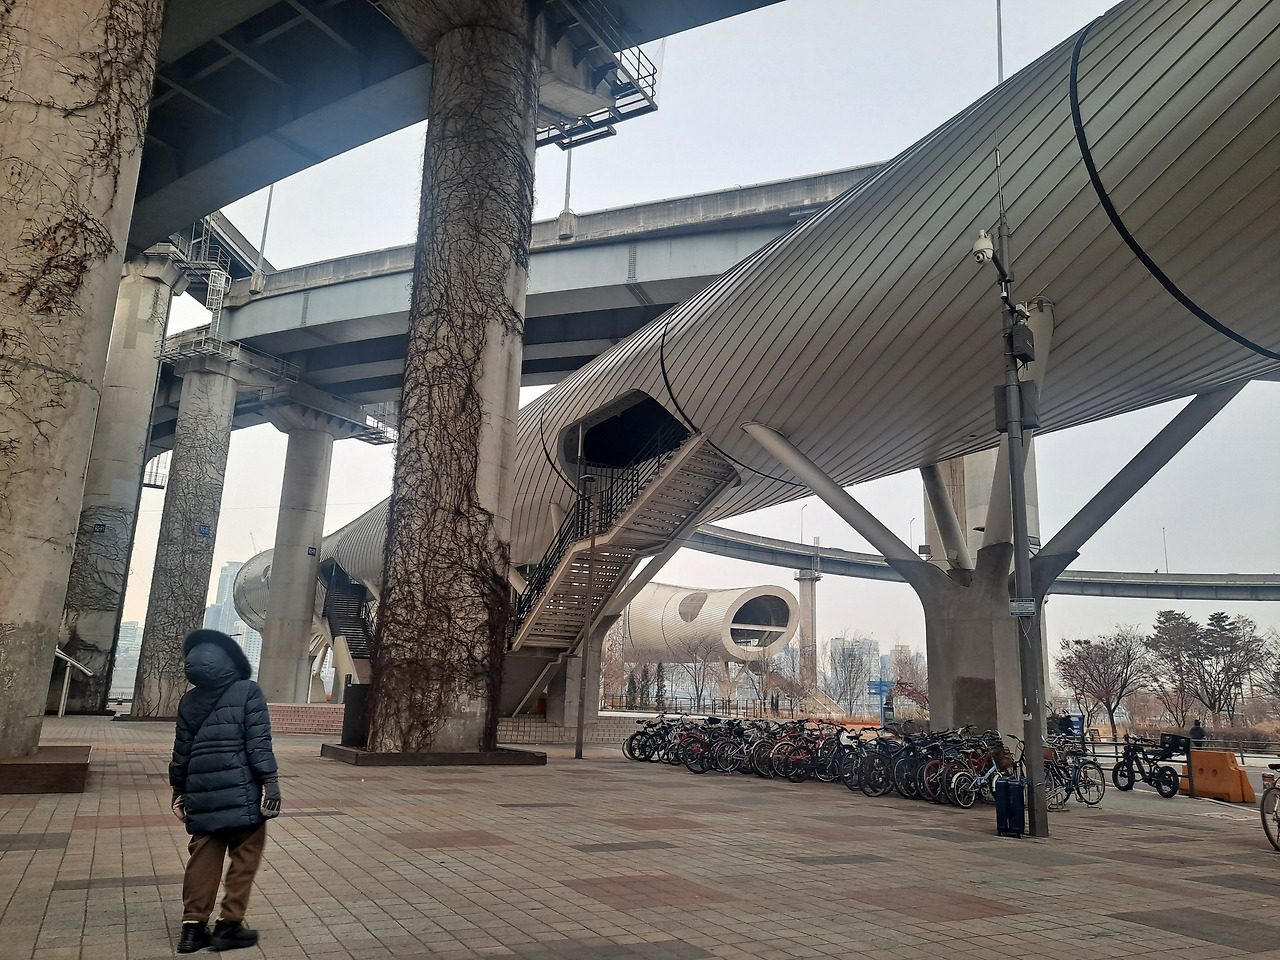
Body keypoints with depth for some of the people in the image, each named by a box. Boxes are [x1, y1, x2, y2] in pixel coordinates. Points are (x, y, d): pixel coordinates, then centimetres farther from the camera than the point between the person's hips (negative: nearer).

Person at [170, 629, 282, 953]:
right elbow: (259, 743, -14)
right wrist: (270, 782, -11)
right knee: (244, 857, 7)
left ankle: (193, 926, 17)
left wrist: (179, 791, 22)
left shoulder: (189, 700, 8)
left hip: (203, 794, 5)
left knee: (203, 859, 14)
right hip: (242, 793, -5)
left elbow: (181, 751, 13)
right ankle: (229, 925, 9)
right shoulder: (248, 692, -8)